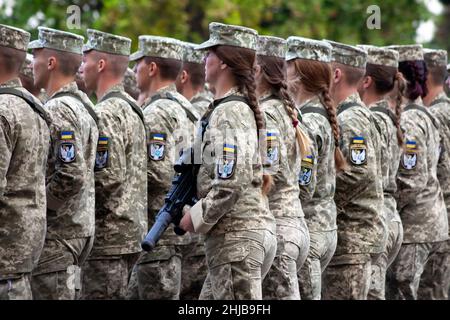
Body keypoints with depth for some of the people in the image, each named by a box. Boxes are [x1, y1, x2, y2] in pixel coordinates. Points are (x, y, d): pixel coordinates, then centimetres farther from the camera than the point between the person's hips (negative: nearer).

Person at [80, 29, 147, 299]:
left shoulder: (107, 114, -15)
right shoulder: (132, 109, 16)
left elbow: (108, 176, -22)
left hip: (109, 236, -10)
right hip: (134, 231, 10)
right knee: (117, 295, 13)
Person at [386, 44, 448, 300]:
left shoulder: (407, 123, -16)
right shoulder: (426, 116, 13)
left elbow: (411, 181, -20)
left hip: (413, 227, -9)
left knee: (400, 292, -5)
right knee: (405, 291, 14)